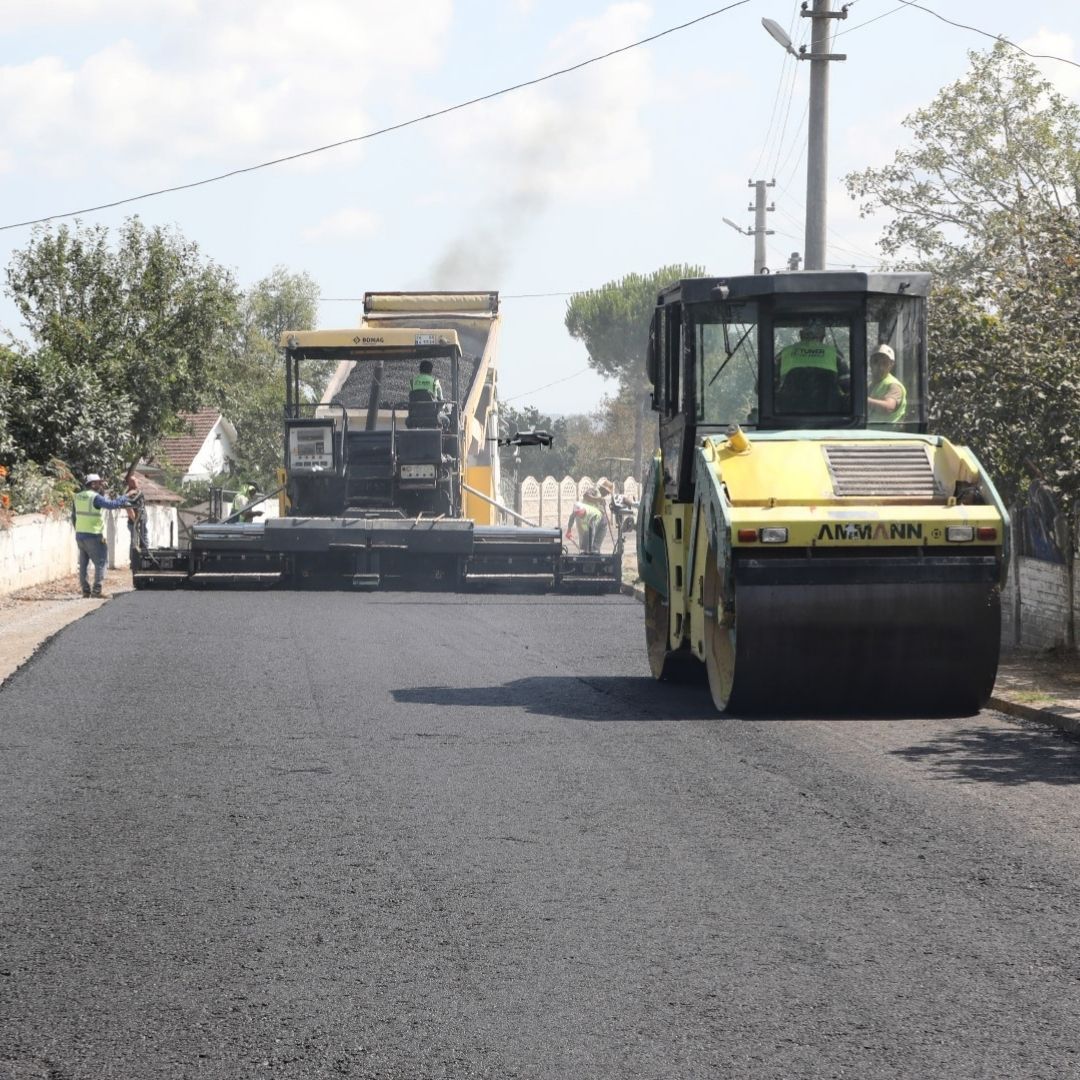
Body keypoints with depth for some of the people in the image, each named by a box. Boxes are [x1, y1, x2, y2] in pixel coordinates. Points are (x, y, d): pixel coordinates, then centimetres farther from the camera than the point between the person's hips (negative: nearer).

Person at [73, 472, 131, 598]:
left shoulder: (78, 497, 8)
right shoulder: (95, 497, -15)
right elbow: (111, 504, -21)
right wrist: (124, 498, -8)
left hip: (79, 534, 7)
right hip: (93, 536, -7)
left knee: (83, 563, 12)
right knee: (100, 563, -1)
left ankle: (86, 590, 12)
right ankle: (97, 590, -7)